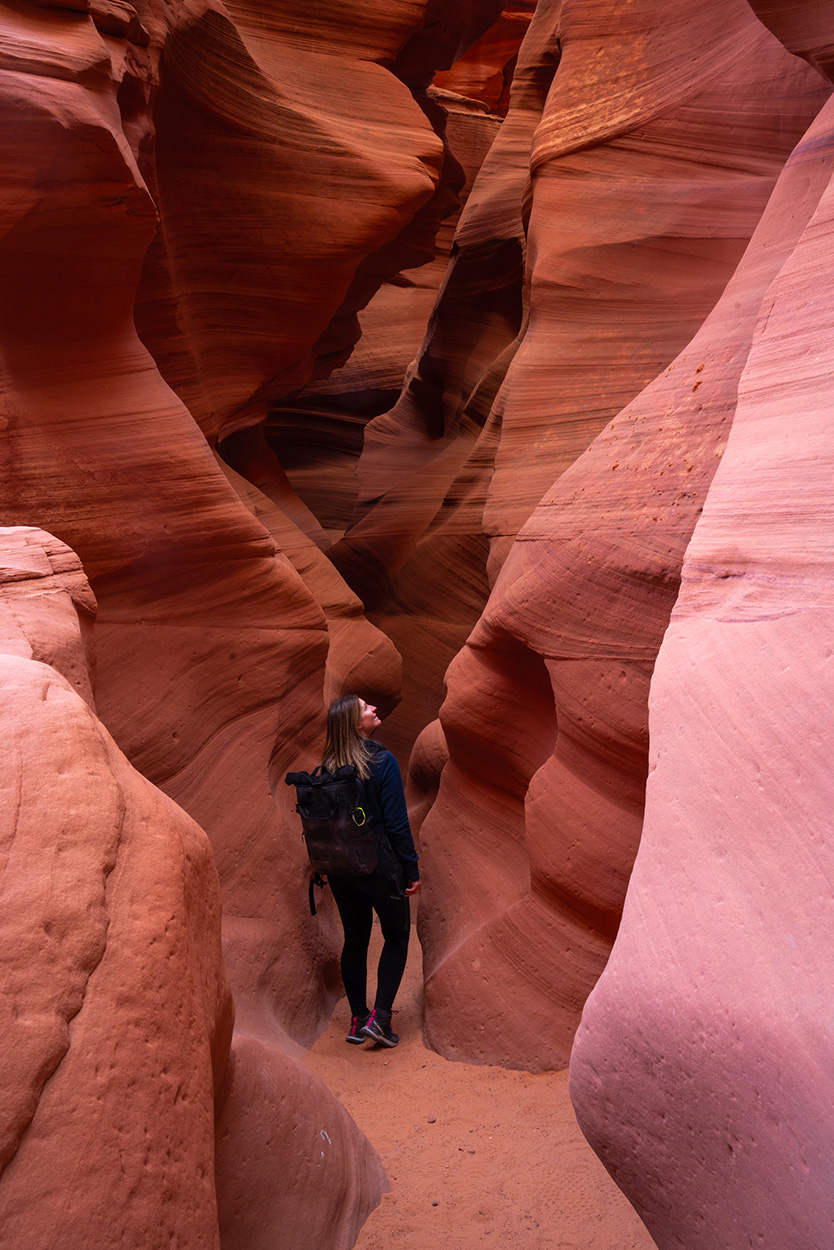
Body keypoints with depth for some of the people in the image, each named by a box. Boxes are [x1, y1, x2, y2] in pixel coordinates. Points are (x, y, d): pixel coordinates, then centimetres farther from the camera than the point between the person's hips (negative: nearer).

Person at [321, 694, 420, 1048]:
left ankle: (358, 1020, 26)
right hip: (379, 866, -5)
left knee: (354, 940, 18)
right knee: (397, 937, 14)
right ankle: (380, 1016, 6)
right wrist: (411, 869, -6)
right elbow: (397, 823, -15)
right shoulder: (383, 762, -17)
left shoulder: (328, 767, 0)